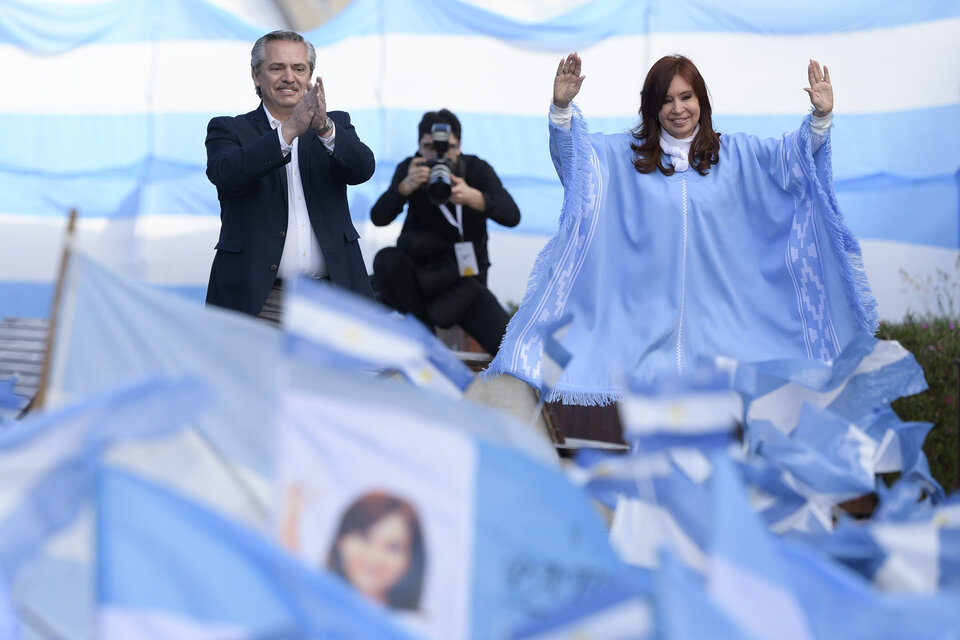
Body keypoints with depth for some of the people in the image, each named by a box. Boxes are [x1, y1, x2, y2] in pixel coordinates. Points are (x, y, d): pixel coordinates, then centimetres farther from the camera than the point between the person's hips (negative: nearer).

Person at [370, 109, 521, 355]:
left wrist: (472, 197, -39)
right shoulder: (410, 170, -4)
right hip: (421, 268, 1)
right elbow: (379, 218, -18)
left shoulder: (477, 169, -5)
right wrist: (406, 186, -36)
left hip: (466, 275, -1)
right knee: (386, 260, -34)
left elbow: (512, 216, -20)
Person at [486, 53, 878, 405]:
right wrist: (562, 107, -19)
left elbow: (791, 155, 3)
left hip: (719, 314, 0)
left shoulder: (735, 154, 10)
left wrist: (820, 118, -14)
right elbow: (573, 149, 0)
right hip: (646, 315, 0)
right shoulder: (625, 155, 9)